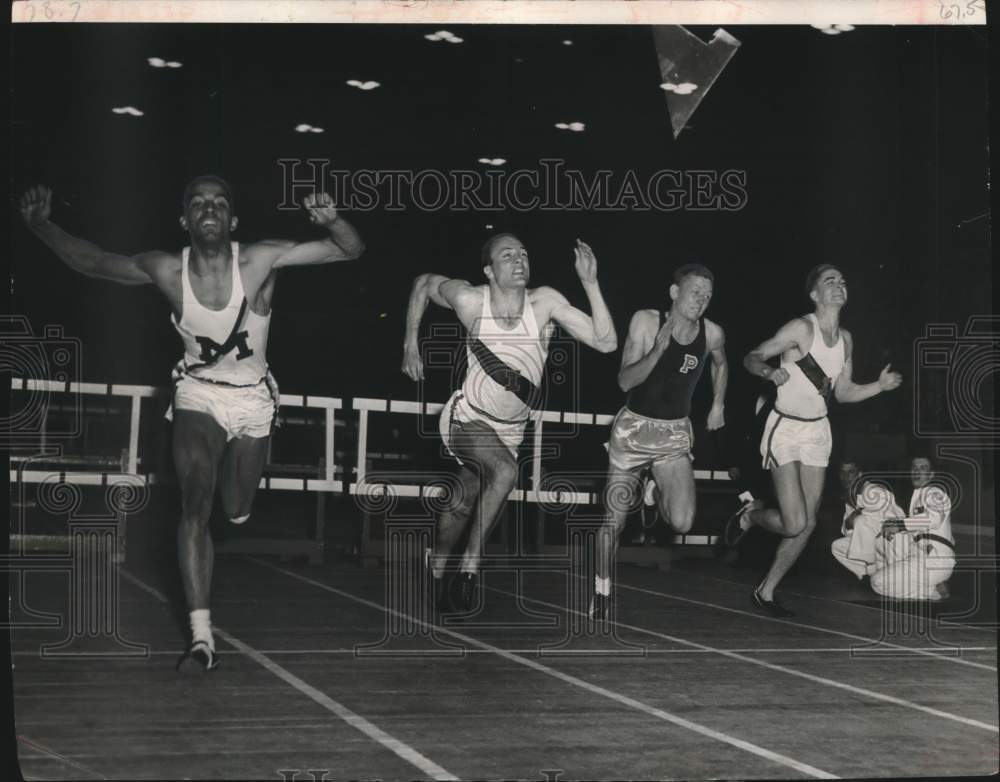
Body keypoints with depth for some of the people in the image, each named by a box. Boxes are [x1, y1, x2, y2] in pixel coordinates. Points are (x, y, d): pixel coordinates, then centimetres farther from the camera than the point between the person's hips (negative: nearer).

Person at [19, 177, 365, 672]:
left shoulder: (260, 261, -20)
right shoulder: (166, 271, -16)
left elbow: (351, 250, -21)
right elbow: (91, 262, -3)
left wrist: (330, 221, -44)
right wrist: (40, 226, -18)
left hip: (252, 398, 1)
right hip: (197, 394, -1)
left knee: (237, 512, 15)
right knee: (195, 506, -19)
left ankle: (233, 463, 54)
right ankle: (201, 639, -21)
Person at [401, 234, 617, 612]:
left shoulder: (544, 301, -17)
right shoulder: (470, 300, -20)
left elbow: (606, 341, -22)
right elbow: (424, 284, 1)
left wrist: (590, 283, -30)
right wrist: (410, 344, 2)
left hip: (509, 429, 4)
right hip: (465, 418, -3)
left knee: (462, 505, 17)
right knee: (505, 471, -31)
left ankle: (437, 572, 44)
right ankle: (469, 567, -19)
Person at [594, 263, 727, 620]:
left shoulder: (712, 333, -7)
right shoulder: (646, 321, -16)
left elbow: (720, 364, 18)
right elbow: (625, 381, -20)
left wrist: (718, 405, 14)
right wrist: (658, 349, -33)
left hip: (675, 433, 2)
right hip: (634, 427, -2)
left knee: (682, 523, -13)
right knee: (615, 519, 3)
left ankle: (660, 494, 23)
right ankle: (601, 593, 23)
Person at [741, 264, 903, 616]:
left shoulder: (845, 339, 6)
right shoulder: (801, 328, -15)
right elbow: (751, 357, -12)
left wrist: (879, 385, 1)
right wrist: (770, 372, -33)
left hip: (817, 431, 7)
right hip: (785, 429, -7)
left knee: (808, 524, 4)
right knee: (795, 524, -14)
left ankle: (765, 591, 18)